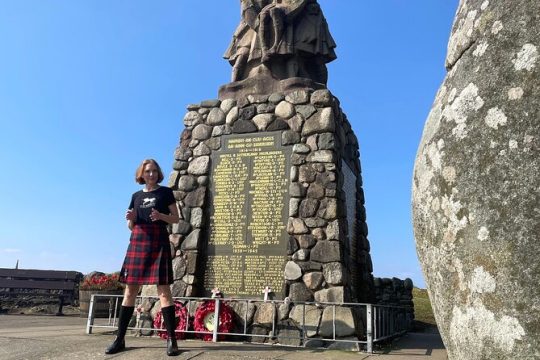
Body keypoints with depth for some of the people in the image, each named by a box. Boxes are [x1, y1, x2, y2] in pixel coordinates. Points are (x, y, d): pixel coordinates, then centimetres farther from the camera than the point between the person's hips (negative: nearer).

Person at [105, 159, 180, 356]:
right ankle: (120, 339, 9)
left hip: (159, 242, -3)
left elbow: (176, 218, 3)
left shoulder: (165, 192, 6)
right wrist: (130, 219, -5)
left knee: (163, 289, -9)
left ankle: (171, 339, -7)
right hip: (137, 241, 4)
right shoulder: (136, 196, 15)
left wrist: (161, 216, -16)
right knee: (130, 289, 2)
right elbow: (131, 227, 17)